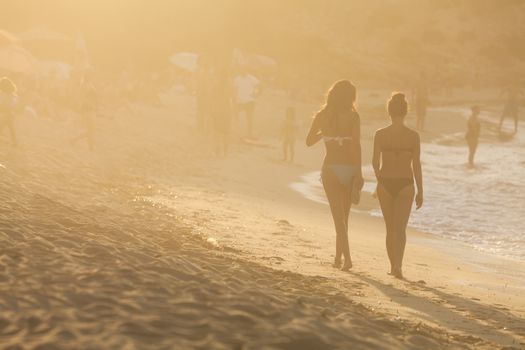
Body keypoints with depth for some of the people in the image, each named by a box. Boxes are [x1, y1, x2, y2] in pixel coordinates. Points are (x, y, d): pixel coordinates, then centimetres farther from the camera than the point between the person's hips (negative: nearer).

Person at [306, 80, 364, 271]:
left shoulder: (322, 116, 1)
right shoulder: (353, 116, -6)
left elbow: (309, 141, 12)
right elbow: (356, 145, -11)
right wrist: (359, 172, -8)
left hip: (330, 169, 0)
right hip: (349, 168, 0)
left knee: (339, 216, 0)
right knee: (344, 215, 16)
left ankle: (346, 258, -13)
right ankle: (338, 257, 23)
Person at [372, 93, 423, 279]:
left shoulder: (380, 134, -4)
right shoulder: (413, 136, -6)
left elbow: (375, 162, 0)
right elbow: (416, 165, -5)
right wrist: (420, 191, 3)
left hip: (385, 184, 1)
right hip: (405, 184, -1)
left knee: (390, 228, 15)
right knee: (400, 228, 2)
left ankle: (393, 265, 21)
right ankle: (397, 264, -18)